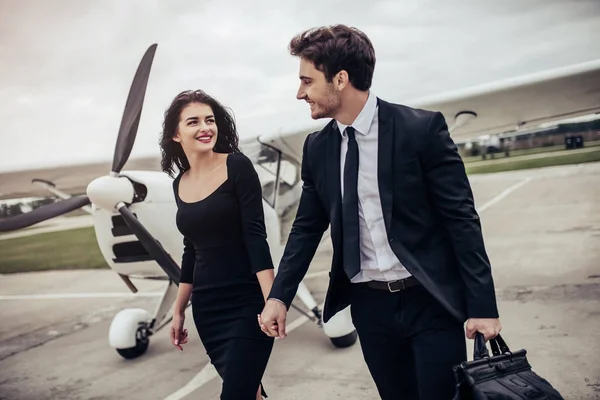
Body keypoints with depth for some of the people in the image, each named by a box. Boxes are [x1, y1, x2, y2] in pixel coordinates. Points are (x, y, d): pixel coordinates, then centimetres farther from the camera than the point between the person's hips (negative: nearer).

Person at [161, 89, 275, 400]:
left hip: (247, 304, -5)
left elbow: (255, 236, -14)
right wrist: (179, 309, 17)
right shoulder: (180, 184, 7)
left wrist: (272, 301, -21)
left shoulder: (237, 167, -8)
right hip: (206, 308, 5)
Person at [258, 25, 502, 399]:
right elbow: (307, 226, 9)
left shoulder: (422, 128, -12)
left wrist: (482, 306, -11)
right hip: (369, 304, 4)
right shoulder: (317, 147, 2)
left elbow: (461, 218, -10)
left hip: (430, 301, -4)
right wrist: (279, 296, 2)